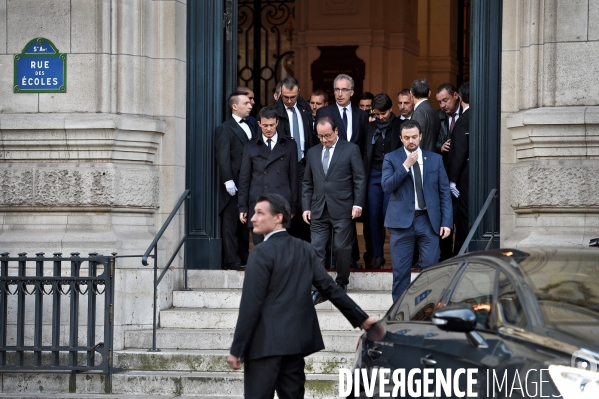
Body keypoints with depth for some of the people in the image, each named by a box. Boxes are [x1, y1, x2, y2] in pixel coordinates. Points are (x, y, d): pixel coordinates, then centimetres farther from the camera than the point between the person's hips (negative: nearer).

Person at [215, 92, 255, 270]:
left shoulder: (250, 128, 18)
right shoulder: (225, 129, -4)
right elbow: (223, 157, -11)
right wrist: (228, 181, -19)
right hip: (234, 184, -7)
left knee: (245, 223, 10)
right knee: (230, 223, -4)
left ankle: (243, 258, 15)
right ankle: (232, 260, -5)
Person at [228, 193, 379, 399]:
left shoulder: (262, 253, -10)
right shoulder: (304, 249, 11)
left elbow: (251, 304, -14)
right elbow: (330, 288, 9)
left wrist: (236, 349, -11)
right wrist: (362, 319, 15)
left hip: (266, 343, -7)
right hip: (297, 340, 7)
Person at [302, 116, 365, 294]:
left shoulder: (351, 149, 1)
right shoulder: (313, 152, 13)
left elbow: (359, 179, -1)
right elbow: (307, 183, 15)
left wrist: (358, 204, -8)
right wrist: (306, 207, 7)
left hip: (342, 210, -3)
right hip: (319, 210, 3)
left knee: (342, 248, 3)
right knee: (316, 249, -3)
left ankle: (341, 283, 19)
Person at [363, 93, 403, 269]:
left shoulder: (400, 126, -1)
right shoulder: (371, 128, 12)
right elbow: (366, 154, 15)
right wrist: (364, 176, 9)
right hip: (374, 175, 4)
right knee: (374, 215, 2)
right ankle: (377, 255, 10)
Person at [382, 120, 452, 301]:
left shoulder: (435, 159, 9)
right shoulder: (391, 159, 5)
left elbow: (444, 192, 8)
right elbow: (386, 186, -9)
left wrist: (447, 221, -1)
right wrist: (405, 166, -16)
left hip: (428, 220, 1)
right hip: (402, 221, -1)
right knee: (400, 270, 2)